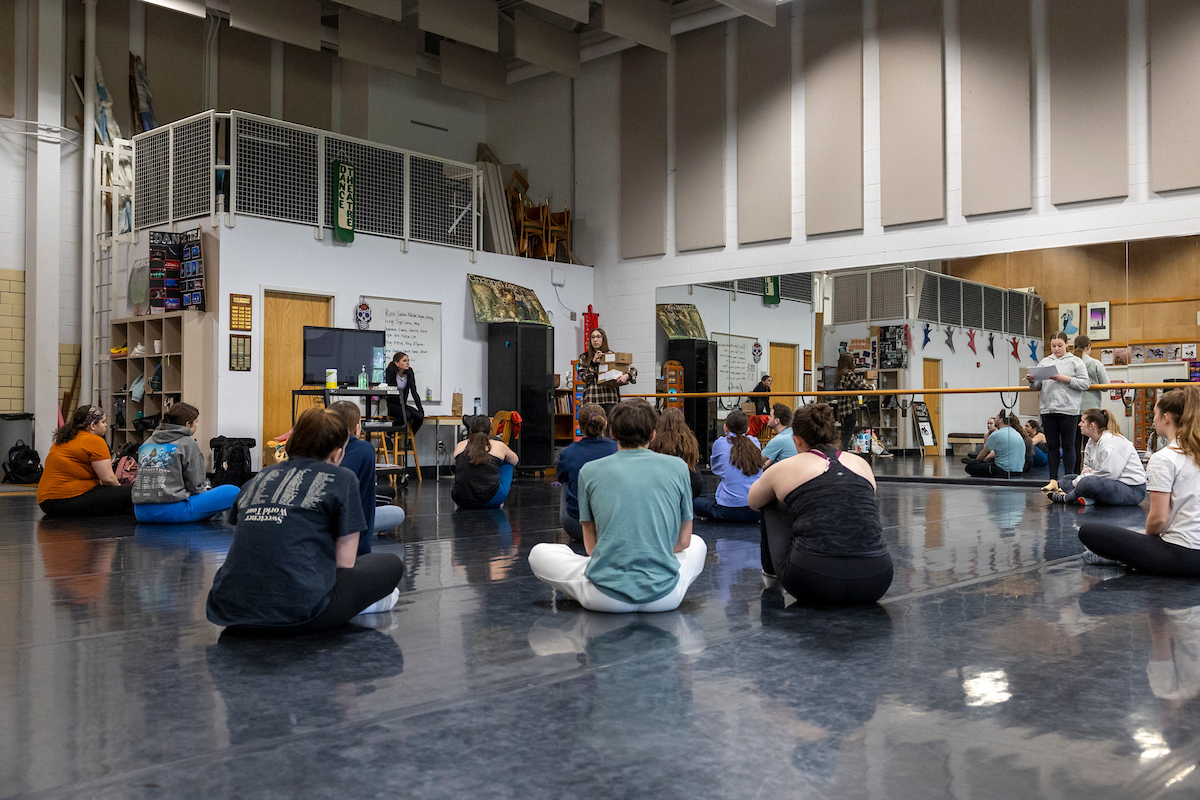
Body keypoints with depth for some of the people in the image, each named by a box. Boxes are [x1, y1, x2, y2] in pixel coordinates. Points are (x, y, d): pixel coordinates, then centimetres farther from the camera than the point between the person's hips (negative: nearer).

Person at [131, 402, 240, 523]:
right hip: (171, 511, -8)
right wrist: (207, 487, 20)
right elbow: (195, 486, -4)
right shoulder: (188, 444, -1)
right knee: (234, 492, -5)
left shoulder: (147, 444, 17)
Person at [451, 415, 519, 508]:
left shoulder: (460, 446, 12)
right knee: (508, 462, 25)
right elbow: (515, 461, 30)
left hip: (461, 501, 3)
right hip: (491, 501, -3)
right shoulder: (499, 446, 7)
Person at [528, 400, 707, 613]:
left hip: (606, 599, -1)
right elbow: (683, 541, 13)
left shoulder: (590, 471, 4)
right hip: (665, 598, 2)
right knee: (697, 544, 34)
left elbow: (591, 545, 12)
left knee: (539, 553, 24)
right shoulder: (678, 467, 5)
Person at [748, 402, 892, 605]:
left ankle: (771, 570, 45)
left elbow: (754, 503, 33)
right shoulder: (861, 464, 18)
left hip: (812, 582, -3)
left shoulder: (784, 468, 10)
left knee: (772, 505, 26)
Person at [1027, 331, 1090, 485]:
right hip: (1048, 410, 4)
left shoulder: (1075, 362, 3)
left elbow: (1085, 383, -5)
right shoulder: (1044, 362, 15)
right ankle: (1053, 480, 12)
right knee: (1052, 445, 7)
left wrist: (1065, 379, -15)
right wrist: (1032, 381, -5)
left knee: (1068, 446, 0)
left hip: (1068, 410, -4)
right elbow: (1037, 386, 16)